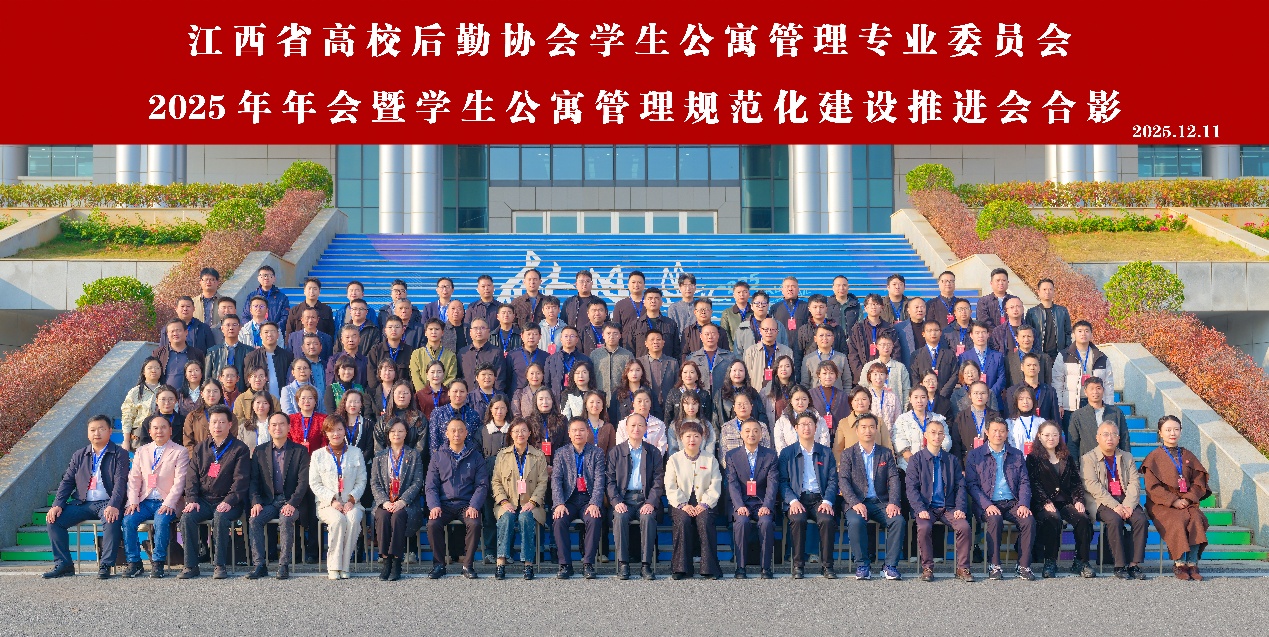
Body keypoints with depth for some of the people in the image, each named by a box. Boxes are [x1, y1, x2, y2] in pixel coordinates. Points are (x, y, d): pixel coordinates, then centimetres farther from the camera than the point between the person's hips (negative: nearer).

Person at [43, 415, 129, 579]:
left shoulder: (119, 454, 3)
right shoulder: (79, 455, 17)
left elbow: (120, 482, -9)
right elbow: (67, 481, 13)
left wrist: (113, 506, -25)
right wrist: (57, 505, -4)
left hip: (107, 503, -5)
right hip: (82, 504, 5)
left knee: (112, 521, -35)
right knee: (54, 519, -15)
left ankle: (105, 565, -25)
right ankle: (63, 564, -6)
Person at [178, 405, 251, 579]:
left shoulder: (239, 449, 3)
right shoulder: (200, 448, 16)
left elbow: (241, 479, -6)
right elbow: (192, 477, 10)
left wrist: (229, 501, -20)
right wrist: (191, 500, -7)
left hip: (228, 501, -4)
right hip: (204, 500, 4)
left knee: (220, 517, -34)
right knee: (187, 517, -24)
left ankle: (221, 565, -25)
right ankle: (191, 566, -17)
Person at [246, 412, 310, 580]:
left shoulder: (300, 451, 2)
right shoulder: (260, 451, 10)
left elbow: (303, 481, -6)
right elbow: (254, 480, 6)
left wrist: (292, 504, -19)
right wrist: (256, 502, -11)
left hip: (291, 501, -3)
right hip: (268, 501, 3)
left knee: (286, 520, -32)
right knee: (254, 520, -25)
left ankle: (284, 565, -25)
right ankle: (260, 565, -20)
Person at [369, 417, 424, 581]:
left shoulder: (413, 456, 11)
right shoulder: (380, 457, 17)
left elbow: (417, 482, 1)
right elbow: (374, 483, 7)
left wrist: (402, 501, -14)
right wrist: (384, 502, -11)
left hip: (406, 504, -2)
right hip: (385, 503, 2)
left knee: (398, 516, -33)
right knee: (383, 517, -31)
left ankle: (397, 563, -30)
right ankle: (386, 561, -26)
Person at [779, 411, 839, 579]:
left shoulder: (826, 453, 16)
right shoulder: (787, 453, 13)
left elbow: (833, 480, 8)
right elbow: (783, 481, 5)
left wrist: (827, 501, -9)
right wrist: (793, 500, -13)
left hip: (820, 499, 1)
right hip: (797, 499, -1)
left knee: (827, 520, -30)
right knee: (798, 520, -32)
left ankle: (827, 565, -18)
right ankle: (798, 565, -21)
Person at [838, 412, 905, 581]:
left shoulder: (886, 454, 15)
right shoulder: (848, 454, 8)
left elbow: (894, 480, 5)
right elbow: (843, 481, -3)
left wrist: (893, 503, -14)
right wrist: (855, 503, -20)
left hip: (881, 502, 2)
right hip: (857, 502, -2)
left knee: (898, 520, -27)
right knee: (856, 521, -34)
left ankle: (891, 566, -17)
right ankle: (862, 566, -20)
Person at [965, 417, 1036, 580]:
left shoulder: (1017, 455, 18)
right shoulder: (975, 455, 8)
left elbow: (1024, 482, 12)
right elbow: (971, 484, 1)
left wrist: (1023, 504, -7)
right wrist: (987, 505, -14)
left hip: (1012, 503, 3)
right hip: (987, 504, -3)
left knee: (1029, 520, -27)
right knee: (995, 519, -34)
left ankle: (1023, 566, -18)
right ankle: (994, 566, -24)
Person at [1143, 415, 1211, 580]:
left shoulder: (1188, 456, 16)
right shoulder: (1154, 457, 4)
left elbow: (1199, 482, 11)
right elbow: (1152, 487, -5)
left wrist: (1188, 499, -8)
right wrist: (1173, 501, -15)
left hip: (1187, 502, 3)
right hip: (1162, 504, -3)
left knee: (1196, 519, -28)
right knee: (1178, 520, -32)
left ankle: (1192, 564, -24)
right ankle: (1179, 565, -23)